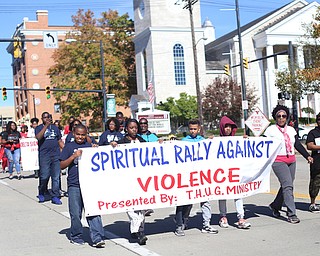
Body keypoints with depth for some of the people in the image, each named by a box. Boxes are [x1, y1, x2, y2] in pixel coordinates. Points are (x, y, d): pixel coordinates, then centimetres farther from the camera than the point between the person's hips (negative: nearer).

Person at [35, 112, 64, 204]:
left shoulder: (55, 128, 16)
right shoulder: (39, 128, 5)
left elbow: (60, 141, 20)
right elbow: (38, 137, -16)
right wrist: (46, 126, -20)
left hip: (56, 155, 3)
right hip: (44, 156, -3)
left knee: (56, 177, 2)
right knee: (44, 176, -5)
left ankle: (55, 197, 8)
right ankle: (41, 193, 19)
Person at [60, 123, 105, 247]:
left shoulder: (90, 146, 12)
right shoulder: (69, 147, 6)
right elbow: (62, 165, 0)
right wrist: (74, 156, -11)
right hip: (74, 186, -1)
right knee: (75, 214, 5)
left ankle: (97, 238, -5)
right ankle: (76, 237, 22)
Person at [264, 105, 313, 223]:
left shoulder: (291, 129, 15)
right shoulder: (271, 129, 0)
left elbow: (298, 145, 14)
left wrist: (307, 156, 5)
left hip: (291, 161, 6)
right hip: (278, 161, -6)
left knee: (286, 186, 8)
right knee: (288, 185, -15)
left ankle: (275, 206, 30)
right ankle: (291, 214, -14)